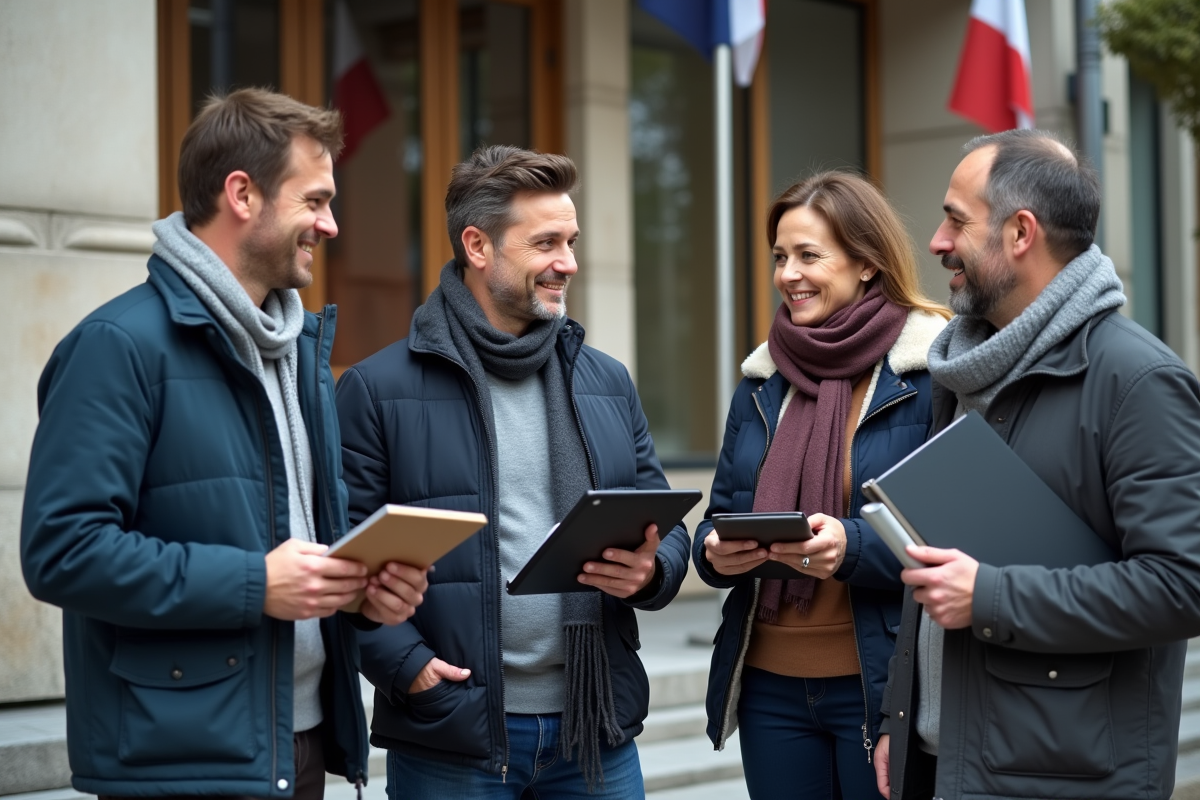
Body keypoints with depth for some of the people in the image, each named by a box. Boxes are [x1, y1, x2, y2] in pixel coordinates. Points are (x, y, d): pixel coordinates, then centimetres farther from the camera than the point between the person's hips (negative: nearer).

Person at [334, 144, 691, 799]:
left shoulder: (607, 383, 12)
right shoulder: (378, 390, -3)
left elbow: (665, 526, 16)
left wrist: (651, 572, -6)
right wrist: (404, 664, -18)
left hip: (598, 731, 4)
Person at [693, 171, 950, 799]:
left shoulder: (932, 373, -8)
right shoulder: (761, 381, 11)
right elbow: (719, 517, 14)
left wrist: (854, 547, -26)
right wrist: (717, 552, -9)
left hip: (884, 684, -5)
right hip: (769, 685, 5)